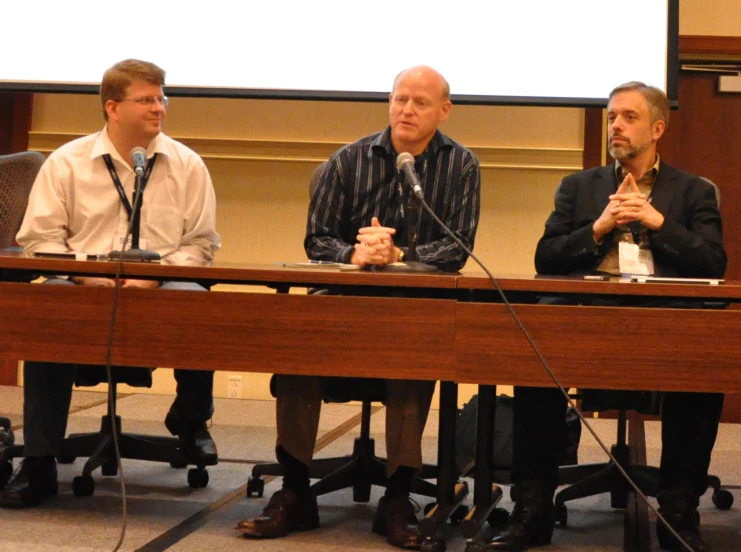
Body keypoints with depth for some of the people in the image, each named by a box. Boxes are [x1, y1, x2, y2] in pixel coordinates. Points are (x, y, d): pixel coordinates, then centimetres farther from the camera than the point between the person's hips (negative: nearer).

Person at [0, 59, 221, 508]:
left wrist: (156, 277, -13)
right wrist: (83, 274, -14)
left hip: (160, 287, 1)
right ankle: (40, 463, -25)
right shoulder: (66, 162, 6)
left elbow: (200, 243, 5)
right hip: (83, 286, 0)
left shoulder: (187, 165, 8)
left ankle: (190, 418, -1)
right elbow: (40, 237, 3)